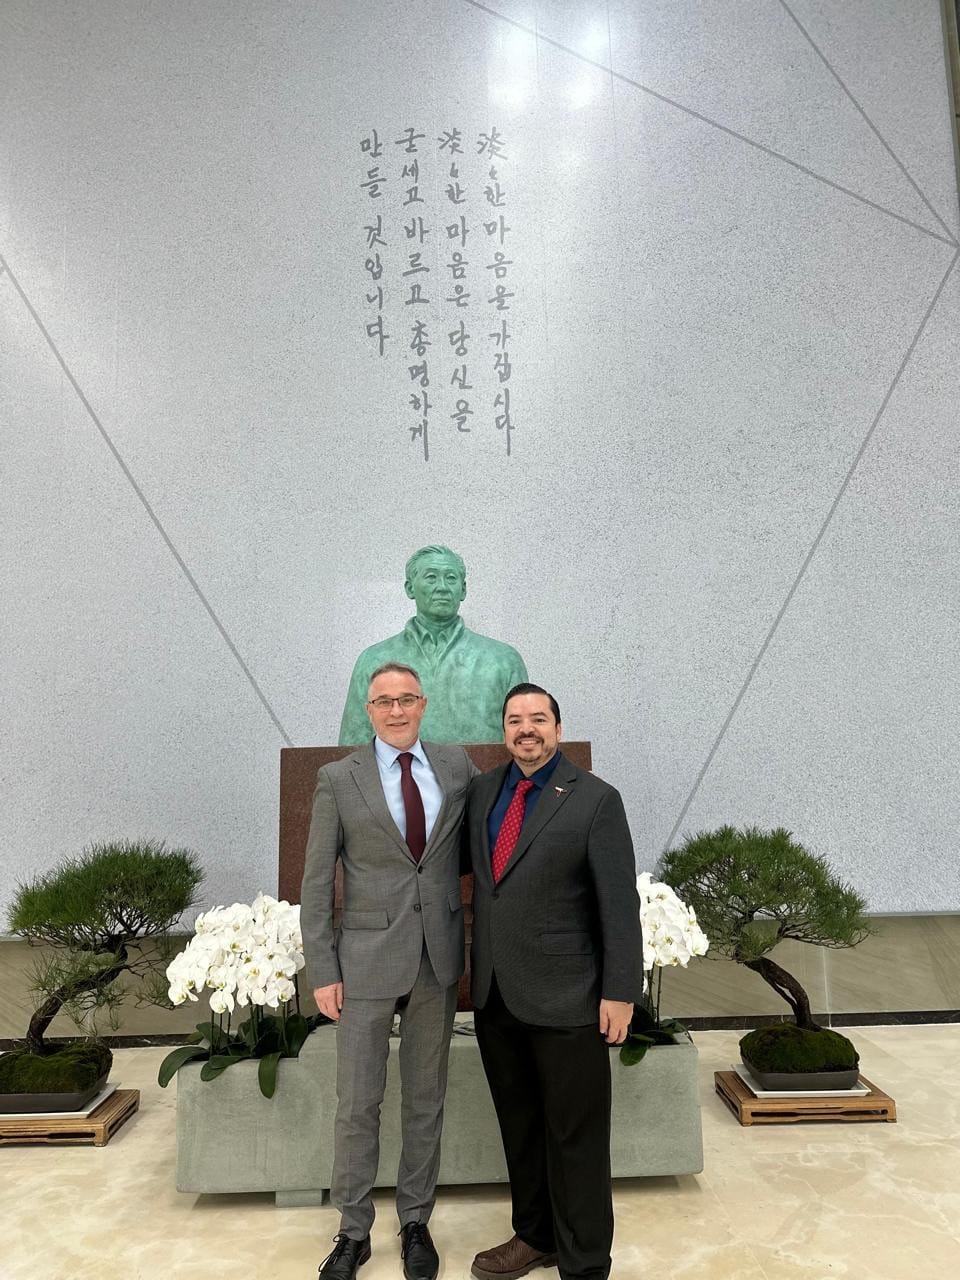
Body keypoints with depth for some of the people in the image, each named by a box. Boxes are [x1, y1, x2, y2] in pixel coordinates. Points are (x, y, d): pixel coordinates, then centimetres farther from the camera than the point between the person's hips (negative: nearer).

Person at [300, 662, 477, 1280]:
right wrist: (322, 970, -6)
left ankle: (416, 1223, 36)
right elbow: (317, 881, -4)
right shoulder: (339, 779, -6)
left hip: (438, 960, 2)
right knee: (358, 1104, 10)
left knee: (426, 1099, 16)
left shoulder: (457, 763, 0)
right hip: (368, 959, -2)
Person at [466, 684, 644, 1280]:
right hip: (494, 994, 5)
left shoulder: (596, 799, -11)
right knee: (519, 1126, 20)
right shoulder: (483, 789, 4)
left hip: (564, 998, -5)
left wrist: (621, 992, -11)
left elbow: (620, 903, -11)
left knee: (575, 1135, 10)